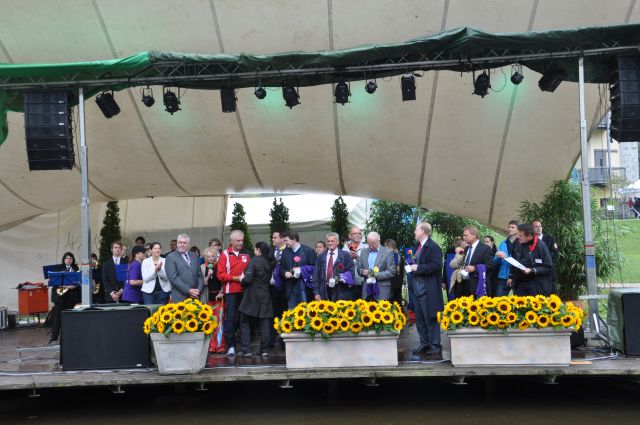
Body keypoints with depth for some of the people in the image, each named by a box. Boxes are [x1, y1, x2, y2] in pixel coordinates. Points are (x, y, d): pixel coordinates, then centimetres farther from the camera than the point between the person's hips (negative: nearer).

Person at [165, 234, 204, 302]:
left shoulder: (193, 256, 17)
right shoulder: (171, 257, 0)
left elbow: (200, 275, 16)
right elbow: (173, 278, -9)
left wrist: (199, 289, -1)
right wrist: (188, 290, -13)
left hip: (195, 296, 4)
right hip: (180, 297, -4)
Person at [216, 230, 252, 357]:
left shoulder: (246, 254, 10)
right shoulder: (225, 254, 1)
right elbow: (220, 275, -5)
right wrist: (236, 278, -12)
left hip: (244, 291, 3)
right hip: (231, 291, -3)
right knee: (230, 318, -6)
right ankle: (231, 346, -3)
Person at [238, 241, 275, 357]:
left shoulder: (254, 261, -12)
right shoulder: (270, 262, 7)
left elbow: (248, 279, -18)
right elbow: (270, 279, 8)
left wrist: (241, 280, 1)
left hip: (252, 297, -5)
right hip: (265, 296, 5)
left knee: (245, 322, 5)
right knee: (264, 322, 7)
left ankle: (246, 350, 2)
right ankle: (265, 349, 6)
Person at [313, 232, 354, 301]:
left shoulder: (345, 255, 4)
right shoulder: (321, 257, 11)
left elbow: (351, 272, 2)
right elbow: (316, 275, 8)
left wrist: (340, 279, -14)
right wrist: (316, 292, 0)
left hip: (340, 292, -2)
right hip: (324, 291, 2)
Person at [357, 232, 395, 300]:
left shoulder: (388, 253, -2)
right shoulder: (363, 252, 13)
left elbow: (392, 272, -6)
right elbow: (359, 269, 16)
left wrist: (377, 275, -15)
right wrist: (363, 271, -7)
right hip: (367, 290, 4)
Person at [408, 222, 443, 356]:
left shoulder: (433, 247, -12)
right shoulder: (418, 246, 15)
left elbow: (437, 265, -21)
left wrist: (418, 268, -19)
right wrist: (412, 266, 7)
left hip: (428, 289, -9)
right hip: (416, 288, 9)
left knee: (430, 318, -2)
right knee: (419, 318, 12)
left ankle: (435, 345, 7)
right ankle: (424, 344, 21)